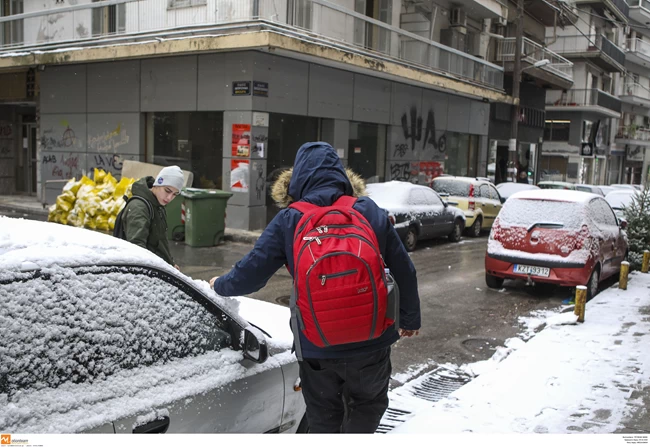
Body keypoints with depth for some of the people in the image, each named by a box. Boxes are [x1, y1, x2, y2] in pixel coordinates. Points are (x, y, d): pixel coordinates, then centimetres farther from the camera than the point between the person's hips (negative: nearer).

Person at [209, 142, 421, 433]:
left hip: (316, 346, 0)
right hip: (371, 342, 0)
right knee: (368, 404, 26)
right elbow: (404, 272, 2)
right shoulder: (371, 212, -3)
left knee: (324, 418, 22)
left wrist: (221, 285, 17)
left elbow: (251, 273, -5)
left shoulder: (288, 220, -7)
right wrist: (410, 319, 17)